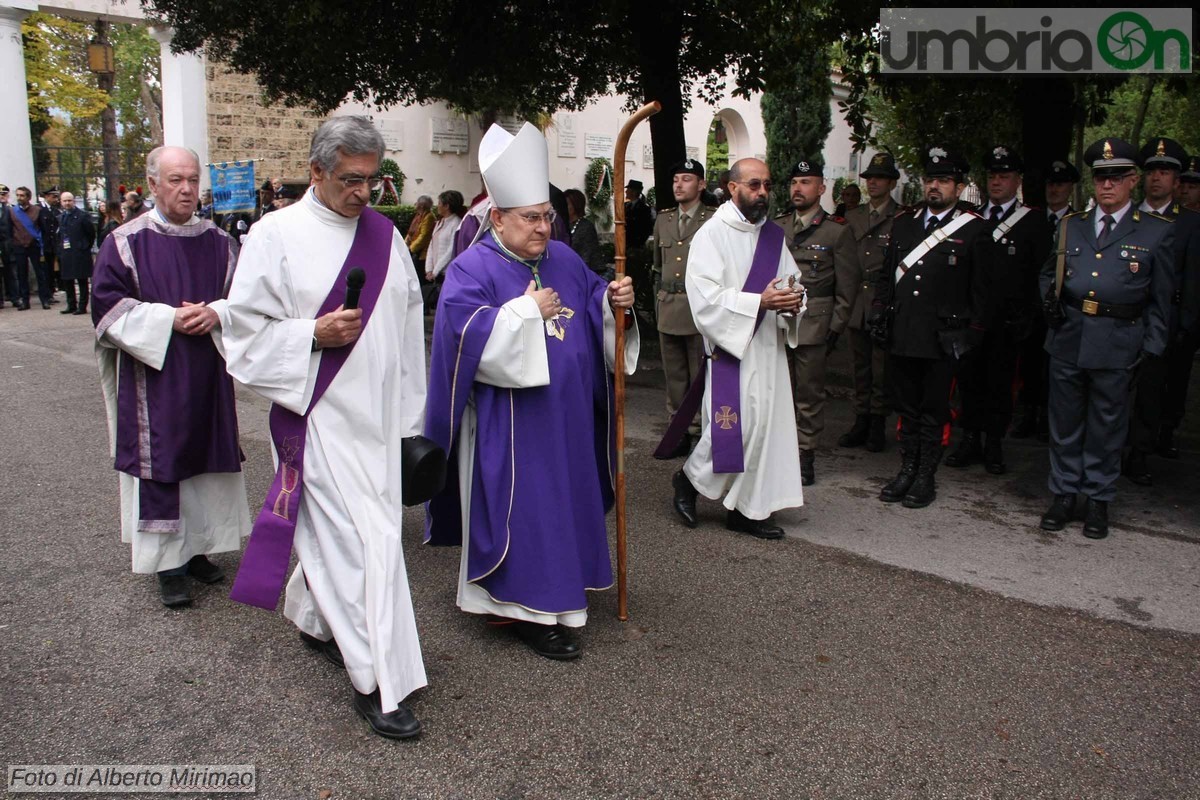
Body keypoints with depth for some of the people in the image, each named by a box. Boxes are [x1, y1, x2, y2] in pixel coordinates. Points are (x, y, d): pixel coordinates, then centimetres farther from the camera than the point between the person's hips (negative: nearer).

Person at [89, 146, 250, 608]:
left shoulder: (218, 242, 7)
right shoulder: (126, 242, -3)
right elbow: (107, 302, -7)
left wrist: (216, 313, -12)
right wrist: (169, 318, -18)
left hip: (208, 379, 4)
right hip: (153, 381, -3)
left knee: (206, 461, 9)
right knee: (159, 465, -1)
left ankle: (197, 548, 24)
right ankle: (168, 563, 9)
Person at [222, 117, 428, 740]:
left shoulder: (384, 235, 9)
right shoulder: (276, 236, -5)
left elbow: (408, 325, 13)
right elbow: (245, 331, -4)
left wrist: (410, 412, 13)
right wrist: (314, 335, -19)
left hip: (378, 415, 5)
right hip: (321, 416, -5)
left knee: (337, 529, 15)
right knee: (360, 540, -7)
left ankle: (312, 618, 42)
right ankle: (378, 683, 4)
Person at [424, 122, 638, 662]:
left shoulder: (565, 261, 9)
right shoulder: (472, 269, -11)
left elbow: (594, 308, 17)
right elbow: (468, 333, -24)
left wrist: (613, 301, -5)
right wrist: (528, 309, -22)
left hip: (567, 418, 8)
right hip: (508, 425, -7)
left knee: (564, 501, 16)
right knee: (520, 511, -3)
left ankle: (555, 588, 33)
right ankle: (525, 609, 8)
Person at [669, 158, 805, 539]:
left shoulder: (774, 236, 13)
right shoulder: (712, 234, -7)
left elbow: (791, 283, 14)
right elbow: (706, 297, -16)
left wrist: (793, 300, -10)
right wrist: (760, 301, -23)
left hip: (768, 347, 6)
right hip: (731, 346, -6)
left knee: (766, 425, 6)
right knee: (735, 425, -7)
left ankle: (747, 509, 17)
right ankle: (689, 478, 20)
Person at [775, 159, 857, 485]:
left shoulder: (838, 232, 1)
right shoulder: (776, 227, 11)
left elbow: (847, 287, 1)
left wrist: (835, 328, -3)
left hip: (813, 326, -3)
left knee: (809, 395, 3)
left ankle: (805, 456, 13)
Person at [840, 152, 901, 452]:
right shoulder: (853, 217, 15)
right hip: (857, 303, 5)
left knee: (881, 367, 0)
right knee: (860, 365, 10)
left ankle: (877, 425, 9)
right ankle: (861, 422, 17)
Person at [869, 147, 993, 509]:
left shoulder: (974, 230, 0)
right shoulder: (903, 222, 13)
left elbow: (980, 290, 0)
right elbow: (886, 274, 17)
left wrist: (973, 333, -4)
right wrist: (879, 313, 8)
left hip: (943, 339, -4)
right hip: (901, 334, 4)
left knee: (934, 411, 5)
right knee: (906, 407, 11)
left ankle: (926, 477, 17)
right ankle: (908, 469, 24)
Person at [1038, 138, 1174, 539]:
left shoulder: (1156, 231, 2)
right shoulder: (1071, 225, 10)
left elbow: (1160, 299, 3)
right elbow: (1049, 272, 20)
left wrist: (1152, 349, -2)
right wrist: (1050, 298, -1)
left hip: (1117, 344, -2)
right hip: (1067, 339, 3)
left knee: (1106, 426, 8)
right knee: (1065, 423, 10)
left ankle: (1098, 500, 21)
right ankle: (1064, 494, 23)